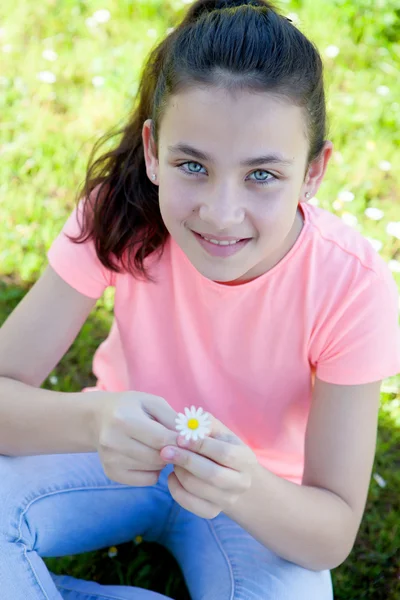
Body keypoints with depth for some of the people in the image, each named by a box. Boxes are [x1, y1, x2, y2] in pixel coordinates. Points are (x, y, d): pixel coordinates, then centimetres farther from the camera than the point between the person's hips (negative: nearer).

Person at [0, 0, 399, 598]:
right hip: (130, 452, 0)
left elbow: (335, 534, -21)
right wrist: (94, 419, -44)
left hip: (263, 500, 0)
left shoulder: (352, 285, -25)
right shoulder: (119, 212, -22)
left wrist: (246, 490, -43)